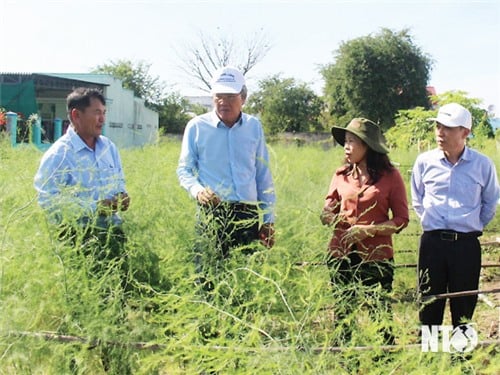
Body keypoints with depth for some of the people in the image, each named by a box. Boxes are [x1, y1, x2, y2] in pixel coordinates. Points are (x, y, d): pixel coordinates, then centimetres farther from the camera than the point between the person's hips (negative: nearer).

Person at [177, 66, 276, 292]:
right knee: (208, 277, -5)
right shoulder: (197, 126, 2)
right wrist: (197, 189, -16)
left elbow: (263, 175, 14)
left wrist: (268, 219, 11)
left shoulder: (254, 126, 10)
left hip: (249, 214, 3)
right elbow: (184, 169, 7)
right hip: (213, 213, -2)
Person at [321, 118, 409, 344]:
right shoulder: (341, 175, 7)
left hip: (376, 255, -3)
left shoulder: (390, 176, -3)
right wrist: (328, 217, -10)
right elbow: (327, 214, 14)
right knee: (342, 312, 9)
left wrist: (369, 229, -15)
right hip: (341, 253, 3)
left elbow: (401, 219, -3)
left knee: (379, 313, 2)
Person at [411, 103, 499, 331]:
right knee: (429, 305, 7)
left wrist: (474, 226, 11)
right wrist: (431, 221, 11)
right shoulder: (424, 162, 0)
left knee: (464, 308, 8)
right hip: (432, 242, 1)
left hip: (467, 244, -1)